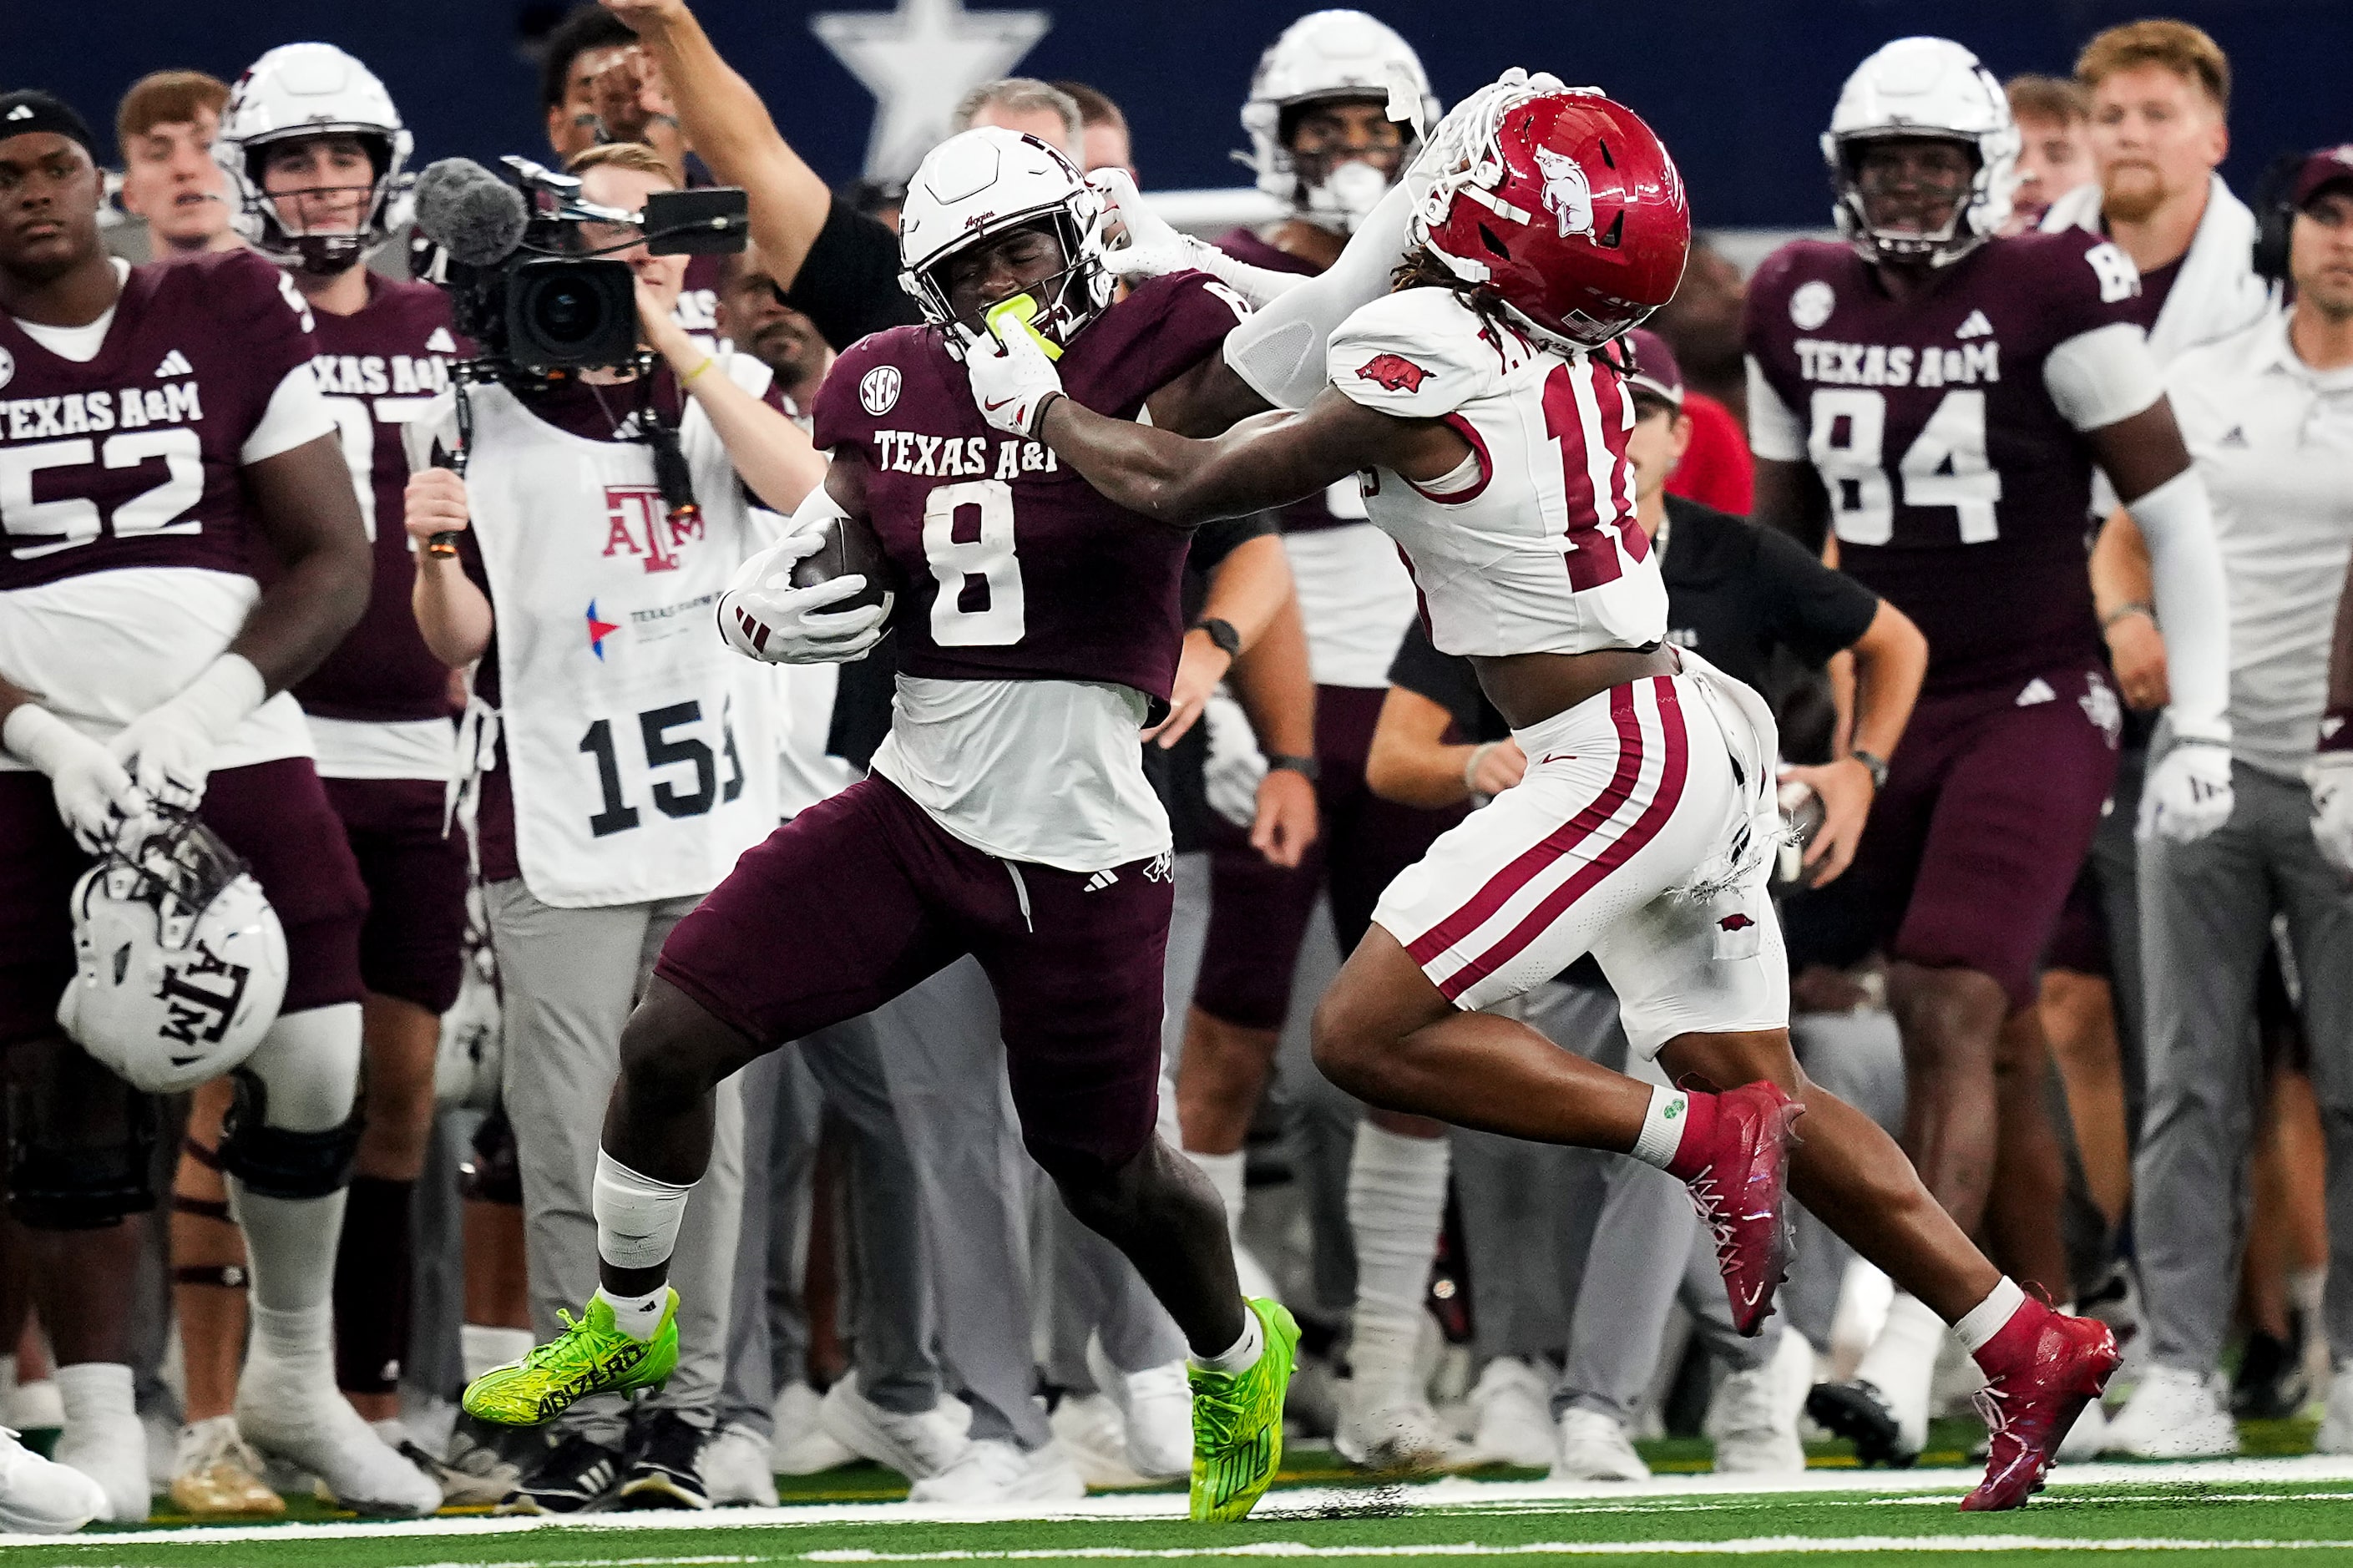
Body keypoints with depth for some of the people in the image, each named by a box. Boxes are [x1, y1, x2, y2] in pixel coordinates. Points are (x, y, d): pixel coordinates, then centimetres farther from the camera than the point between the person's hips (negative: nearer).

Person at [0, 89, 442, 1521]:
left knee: (313, 1074, -7)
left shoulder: (228, 321, 7)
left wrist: (205, 709, -10)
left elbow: (337, 562, 5)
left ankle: (296, 1381, 13)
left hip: (231, 749, 1)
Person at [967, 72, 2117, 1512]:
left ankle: (1700, 1142, -12)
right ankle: (2033, 1348, 13)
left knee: (1368, 1037, -7)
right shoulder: (1564, 352, 5)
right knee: (1762, 1089, 14)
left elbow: (1181, 485, -5)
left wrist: (1038, 403, 11)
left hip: (1621, 765, -9)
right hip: (1695, 744, 9)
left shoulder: (1422, 381, -19)